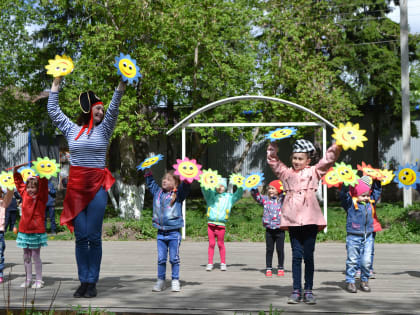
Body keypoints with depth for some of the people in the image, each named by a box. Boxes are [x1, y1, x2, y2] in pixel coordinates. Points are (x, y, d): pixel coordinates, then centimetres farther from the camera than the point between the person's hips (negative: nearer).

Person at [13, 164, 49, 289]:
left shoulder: (41, 197, -7)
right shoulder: (24, 194, 6)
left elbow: (43, 185, -21)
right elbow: (19, 182, 14)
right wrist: (16, 171, 4)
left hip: (37, 231, -5)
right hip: (24, 230, 5)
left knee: (36, 256, 0)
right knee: (26, 256, 11)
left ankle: (38, 280, 9)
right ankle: (28, 280, 21)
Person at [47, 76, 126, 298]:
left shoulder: (103, 130, 8)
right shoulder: (72, 130, 13)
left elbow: (113, 109, -5)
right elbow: (53, 110, 17)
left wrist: (121, 85, -16)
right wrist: (55, 85, 19)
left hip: (97, 187, -2)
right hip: (75, 187, 2)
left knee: (93, 236, -3)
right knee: (80, 236, 1)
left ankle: (92, 282, 2)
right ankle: (83, 281, 7)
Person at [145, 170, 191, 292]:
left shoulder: (178, 194, -3)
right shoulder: (157, 192, 10)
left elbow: (184, 189, -20)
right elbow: (150, 183, 25)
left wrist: (187, 180, -36)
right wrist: (148, 173, 17)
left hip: (174, 232, -4)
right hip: (161, 233, 4)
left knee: (174, 258, 2)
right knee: (161, 258, 7)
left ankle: (175, 281, 12)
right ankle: (161, 281, 16)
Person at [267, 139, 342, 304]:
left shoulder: (313, 172, 12)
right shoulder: (286, 173, 17)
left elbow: (328, 160, 6)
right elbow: (273, 161, 15)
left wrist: (336, 147, -8)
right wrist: (273, 146, 2)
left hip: (310, 220, -1)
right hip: (293, 220, 1)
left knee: (308, 256, 2)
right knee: (296, 255, 2)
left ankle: (308, 290, 9)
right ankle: (296, 291, 5)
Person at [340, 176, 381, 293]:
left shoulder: (370, 203, 13)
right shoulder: (350, 203, -2)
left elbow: (376, 192, 24)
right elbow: (343, 194, -14)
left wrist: (377, 181, 17)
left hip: (368, 237, 4)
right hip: (353, 237, -4)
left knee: (366, 261, 3)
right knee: (352, 260, 2)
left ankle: (364, 281, 17)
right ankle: (350, 282, 11)